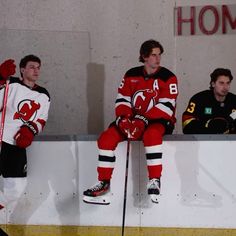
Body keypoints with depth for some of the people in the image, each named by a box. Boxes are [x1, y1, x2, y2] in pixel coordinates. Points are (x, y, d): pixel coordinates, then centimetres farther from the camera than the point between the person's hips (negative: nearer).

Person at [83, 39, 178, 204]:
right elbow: (122, 99, 7)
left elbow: (167, 106, -14)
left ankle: (155, 180, -35)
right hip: (133, 119, 5)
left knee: (151, 135, -40)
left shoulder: (167, 77, -5)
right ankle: (104, 183, -11)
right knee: (107, 138, -17)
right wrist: (123, 118, -14)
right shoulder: (131, 75, 9)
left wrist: (144, 120, -24)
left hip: (158, 121, -5)